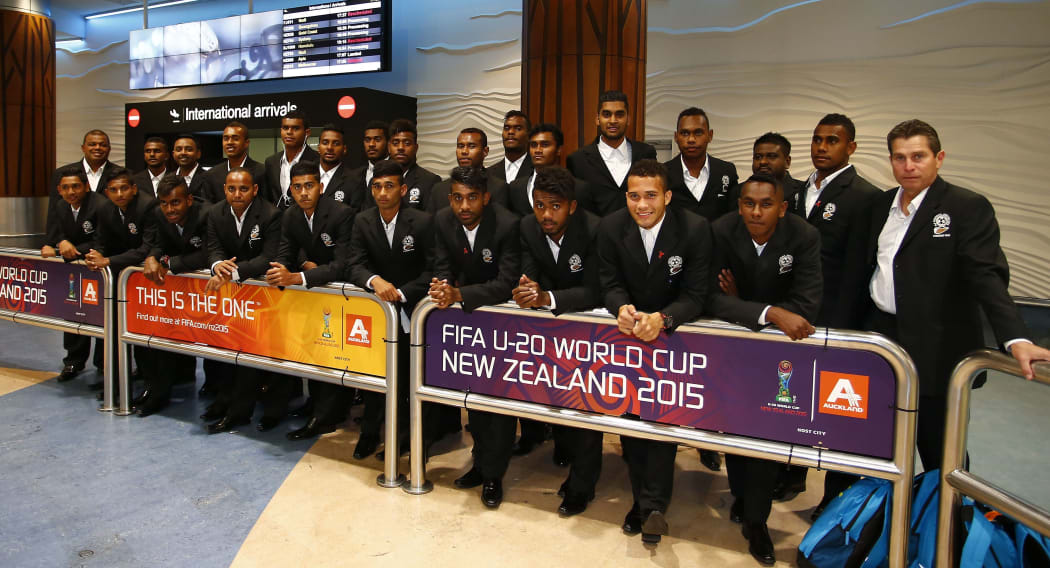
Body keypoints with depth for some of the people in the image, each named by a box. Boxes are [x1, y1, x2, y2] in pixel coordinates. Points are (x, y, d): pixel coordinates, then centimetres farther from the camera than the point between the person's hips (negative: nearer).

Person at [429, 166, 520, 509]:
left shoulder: (508, 225, -26)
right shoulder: (443, 221, -8)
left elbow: (507, 284, -30)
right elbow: (444, 268, -4)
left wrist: (459, 295, -40)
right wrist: (441, 287, -28)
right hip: (465, 313, 5)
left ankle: (493, 474, 3)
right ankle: (482, 459, 25)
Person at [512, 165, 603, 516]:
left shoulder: (594, 230, -25)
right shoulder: (528, 228, -8)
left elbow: (594, 293, -27)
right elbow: (531, 277, -10)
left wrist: (547, 298, -41)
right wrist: (526, 291, -34)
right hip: (547, 320, 5)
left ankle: (581, 484, -1)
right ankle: (564, 443, 22)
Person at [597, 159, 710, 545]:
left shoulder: (695, 230, -17)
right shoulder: (611, 228, -9)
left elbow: (695, 296, -16)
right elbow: (611, 284, -5)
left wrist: (662, 319, -37)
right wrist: (622, 309, -30)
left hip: (674, 330, -2)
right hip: (628, 330, 3)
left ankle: (652, 505, -7)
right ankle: (645, 498, 14)